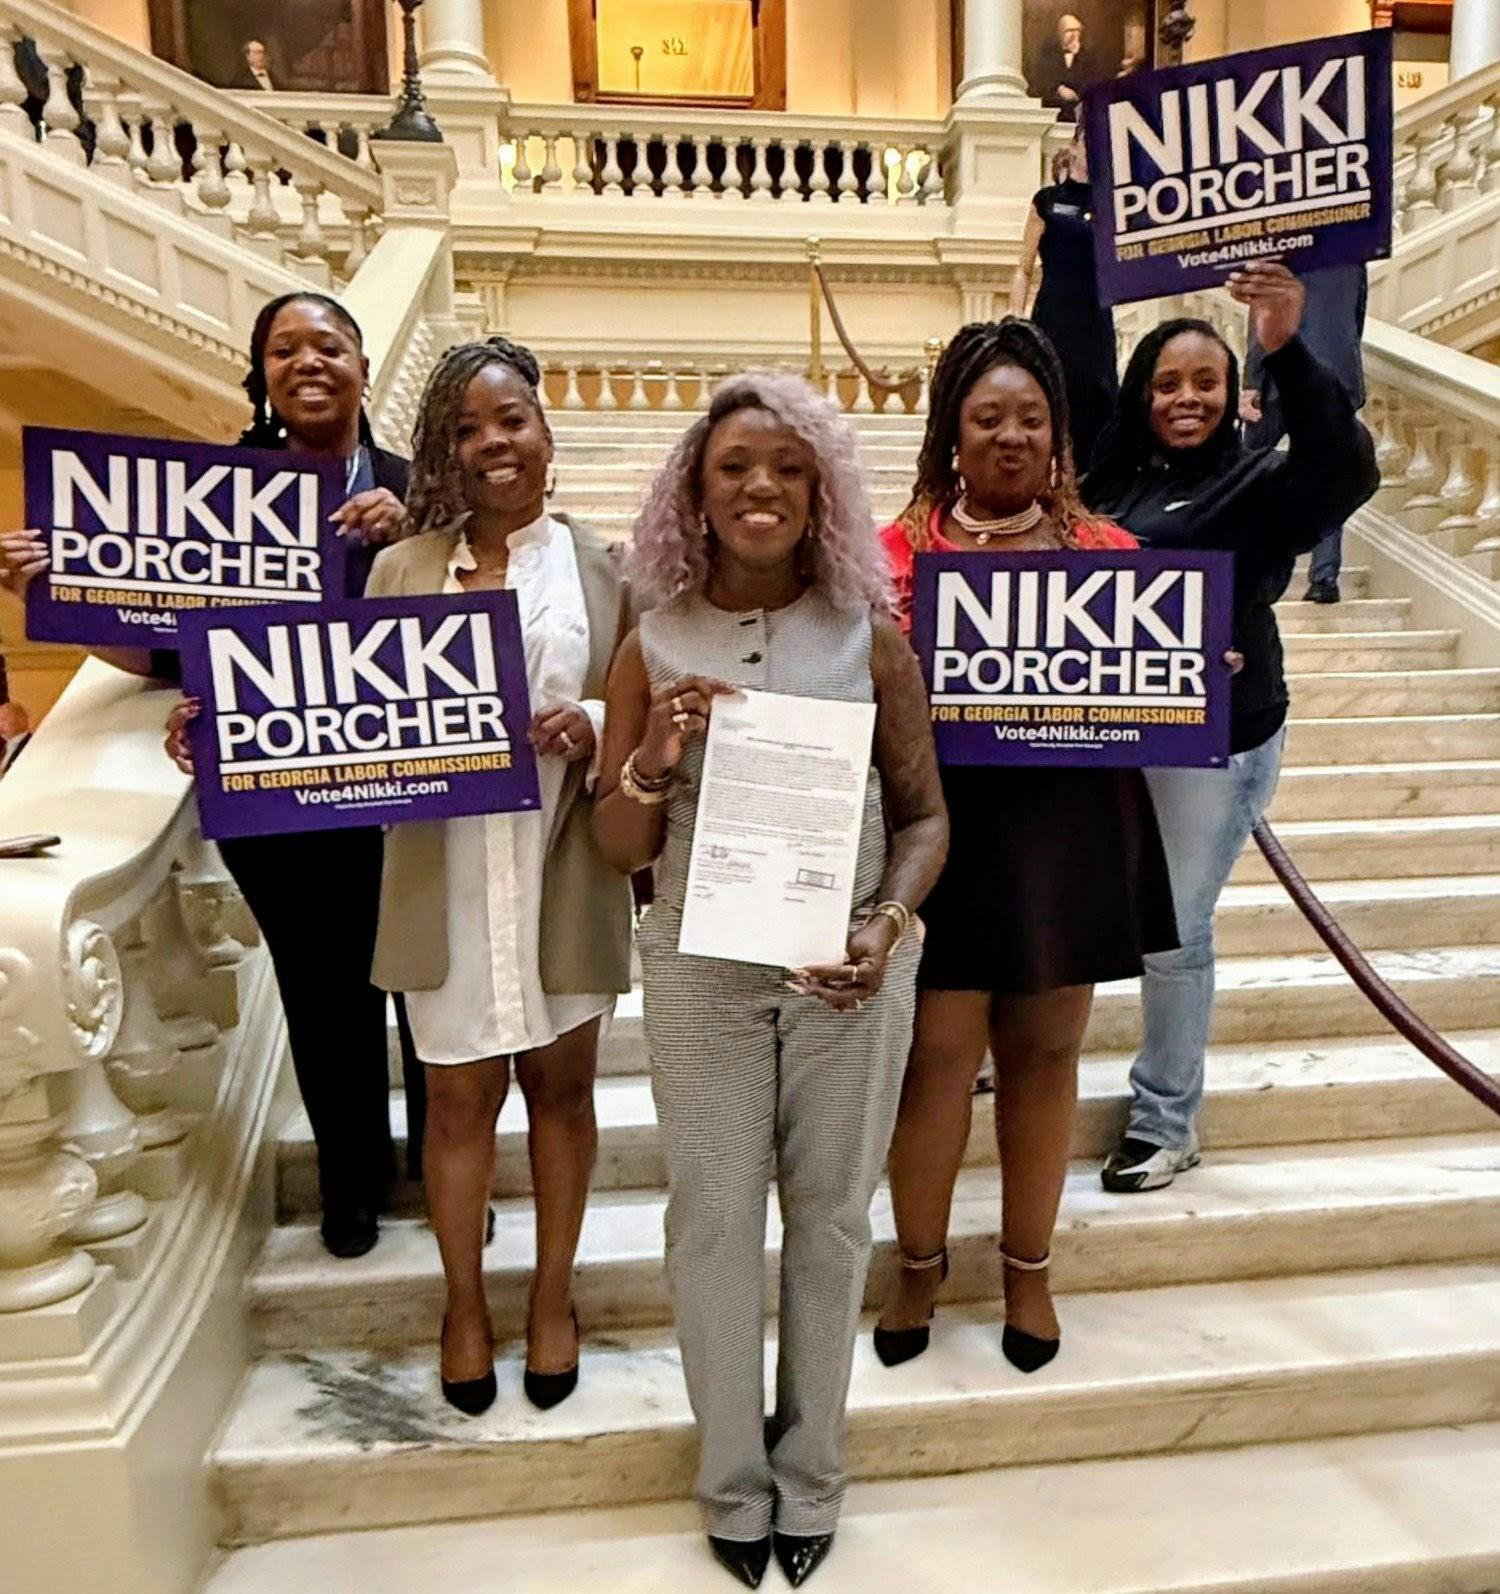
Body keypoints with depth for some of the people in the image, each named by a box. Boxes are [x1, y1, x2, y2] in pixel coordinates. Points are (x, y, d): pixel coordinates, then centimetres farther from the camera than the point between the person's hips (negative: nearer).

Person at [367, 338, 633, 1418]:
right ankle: (465, 1304, 35)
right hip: (445, 878, 1)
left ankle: (554, 1298, 36)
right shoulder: (404, 569, 5)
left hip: (564, 875, -1)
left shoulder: (604, 569, 0)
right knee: (458, 1094, 12)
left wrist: (591, 728, -21)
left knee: (560, 1084, 14)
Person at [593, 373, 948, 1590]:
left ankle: (811, 1475, 39)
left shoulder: (870, 636, -3)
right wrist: (656, 757, -20)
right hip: (704, 974, 0)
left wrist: (888, 924, -16)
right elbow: (620, 848, 0)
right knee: (714, 1224, 11)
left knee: (831, 1219, 14)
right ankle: (734, 1482, 36)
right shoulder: (654, 645, -2)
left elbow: (925, 813, 1)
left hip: (850, 978, 0)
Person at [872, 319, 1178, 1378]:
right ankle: (920, 1265, 27)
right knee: (937, 1055, 2)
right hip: (946, 830, -2)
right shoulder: (899, 553, -1)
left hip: (1071, 835, 3)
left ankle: (1029, 1270, 33)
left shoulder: (1108, 551, 8)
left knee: (1044, 1052, 12)